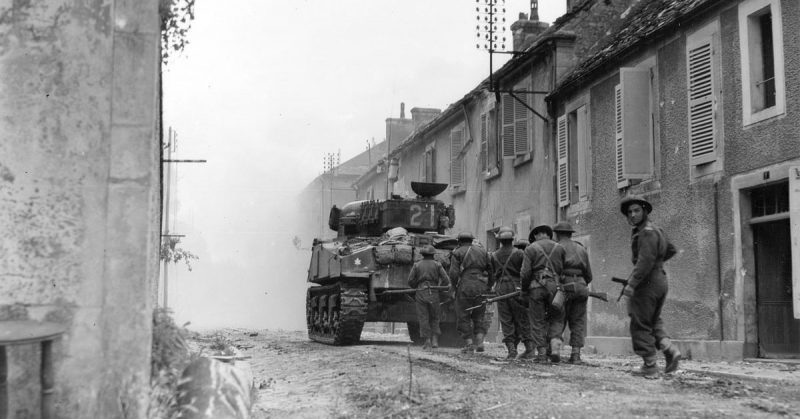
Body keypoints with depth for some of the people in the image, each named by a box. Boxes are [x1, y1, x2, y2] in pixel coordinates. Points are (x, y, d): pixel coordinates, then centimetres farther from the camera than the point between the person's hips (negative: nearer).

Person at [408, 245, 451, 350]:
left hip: (421, 294, -1)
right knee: (434, 318, 14)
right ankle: (435, 340, 2)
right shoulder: (437, 265, 5)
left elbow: (410, 281, -1)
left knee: (423, 319, 4)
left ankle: (427, 341, -2)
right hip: (434, 294, 1)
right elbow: (446, 280, -2)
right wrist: (439, 288, 14)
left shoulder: (417, 265, 5)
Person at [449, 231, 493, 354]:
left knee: (463, 317, 5)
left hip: (465, 288, -4)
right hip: (481, 288, 4)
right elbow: (491, 271, 11)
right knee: (479, 316, 15)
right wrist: (488, 287, 17)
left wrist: (455, 287, 2)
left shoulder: (457, 253, 2)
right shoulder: (482, 251, 15)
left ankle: (469, 344, 0)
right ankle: (479, 341, 0)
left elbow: (453, 273, -10)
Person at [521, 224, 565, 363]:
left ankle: (542, 353, 4)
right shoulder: (559, 248, 9)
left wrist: (524, 289, 9)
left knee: (538, 322, 6)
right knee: (556, 319, 14)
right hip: (555, 286, 1)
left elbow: (525, 273, -5)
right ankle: (555, 346, -5)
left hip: (537, 286, -1)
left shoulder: (531, 249, 2)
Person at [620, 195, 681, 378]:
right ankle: (670, 350, -1)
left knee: (641, 326, -1)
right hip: (660, 280, 9)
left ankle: (650, 367, -1)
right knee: (653, 322, 19)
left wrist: (631, 284, -27)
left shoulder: (647, 233, -16)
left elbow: (645, 261, -25)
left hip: (647, 282, -9)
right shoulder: (655, 230, 14)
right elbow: (671, 250, 29)